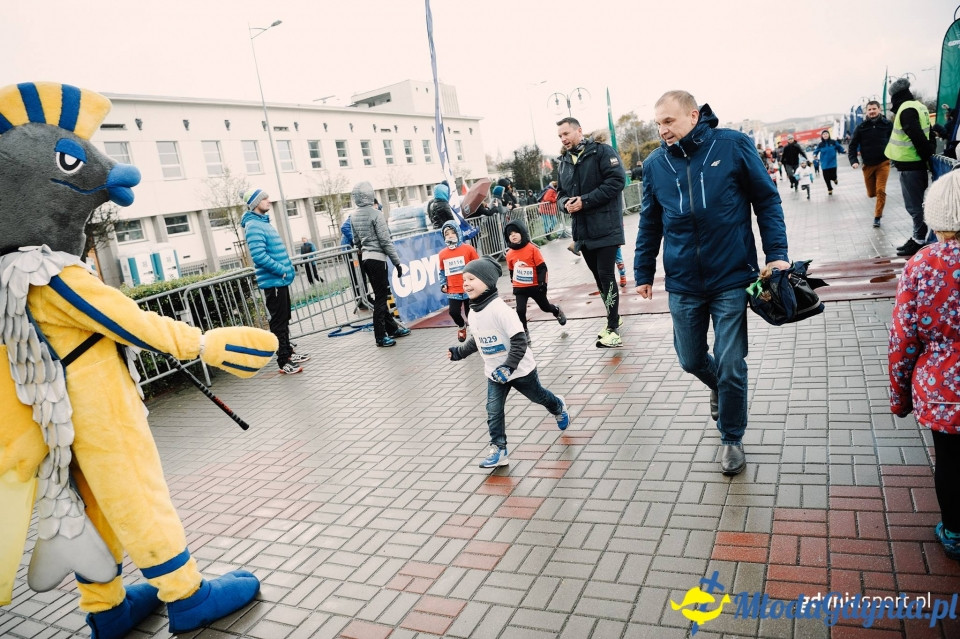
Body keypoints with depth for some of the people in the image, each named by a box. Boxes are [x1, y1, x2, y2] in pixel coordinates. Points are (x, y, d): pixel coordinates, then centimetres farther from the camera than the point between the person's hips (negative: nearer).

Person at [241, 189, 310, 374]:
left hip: (281, 280, 10)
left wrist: (289, 268, 11)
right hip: (272, 282, -10)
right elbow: (259, 256, -26)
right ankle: (283, 362, 2)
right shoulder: (253, 225, -15)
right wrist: (283, 270, -19)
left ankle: (288, 353, 30)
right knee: (278, 322, -4)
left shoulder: (264, 222, 15)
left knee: (284, 319, 18)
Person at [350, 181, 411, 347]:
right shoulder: (375, 214, -13)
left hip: (365, 259, 7)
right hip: (377, 259, -7)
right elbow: (386, 241, -15)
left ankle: (392, 328, 23)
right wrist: (397, 263, -10)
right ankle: (380, 336, -1)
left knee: (381, 294, 15)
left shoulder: (354, 216, 8)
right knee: (380, 297, -3)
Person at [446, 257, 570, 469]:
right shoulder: (473, 312, -3)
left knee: (538, 396, 19)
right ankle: (498, 450, 9)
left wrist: (508, 366, -34)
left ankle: (559, 407, 51)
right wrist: (459, 352, 5)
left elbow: (519, 340, -30)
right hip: (494, 372, 6)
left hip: (520, 369, -6)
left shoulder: (499, 308, -30)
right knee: (493, 411, 0)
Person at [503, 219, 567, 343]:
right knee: (520, 310, -12)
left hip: (535, 286, -2)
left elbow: (542, 267, -11)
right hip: (519, 288, 2)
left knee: (545, 307, 17)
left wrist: (543, 283, -14)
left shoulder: (532, 248, -15)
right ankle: (524, 333, 7)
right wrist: (514, 283, 15)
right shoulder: (509, 254, -4)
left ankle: (557, 312, 50)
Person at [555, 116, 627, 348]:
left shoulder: (602, 152, -6)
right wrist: (565, 203, -7)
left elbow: (617, 180, -15)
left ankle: (613, 329, -3)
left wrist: (585, 200, -19)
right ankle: (614, 318, 30)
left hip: (605, 227, -6)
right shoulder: (563, 162, 14)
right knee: (599, 277, 14)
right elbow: (561, 194, 18)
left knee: (606, 276, -8)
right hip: (582, 231, 7)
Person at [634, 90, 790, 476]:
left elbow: (766, 200, 1)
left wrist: (776, 252, -6)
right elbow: (650, 224, 11)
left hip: (732, 278, -3)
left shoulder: (733, 146, -6)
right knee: (690, 360, 14)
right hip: (683, 285, 3)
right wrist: (643, 273, 13)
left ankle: (732, 439, 24)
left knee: (731, 365, 1)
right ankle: (718, 386, 50)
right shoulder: (655, 164, 1)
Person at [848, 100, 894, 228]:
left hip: (883, 163, -2)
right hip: (868, 165, 2)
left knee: (881, 191, -9)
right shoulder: (861, 127, -1)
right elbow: (852, 145, 1)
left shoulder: (887, 124, -3)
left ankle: (877, 217, 2)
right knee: (871, 193, 10)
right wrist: (854, 161, -11)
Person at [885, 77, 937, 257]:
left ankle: (920, 240, 1)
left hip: (910, 165, -10)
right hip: (917, 163, 10)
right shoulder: (919, 106, 15)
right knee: (917, 203, 16)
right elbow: (926, 134, 18)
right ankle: (919, 237, 25)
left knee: (914, 205, -4)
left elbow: (917, 137, -22)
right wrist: (929, 154, 16)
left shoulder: (906, 110, -16)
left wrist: (926, 156, -13)